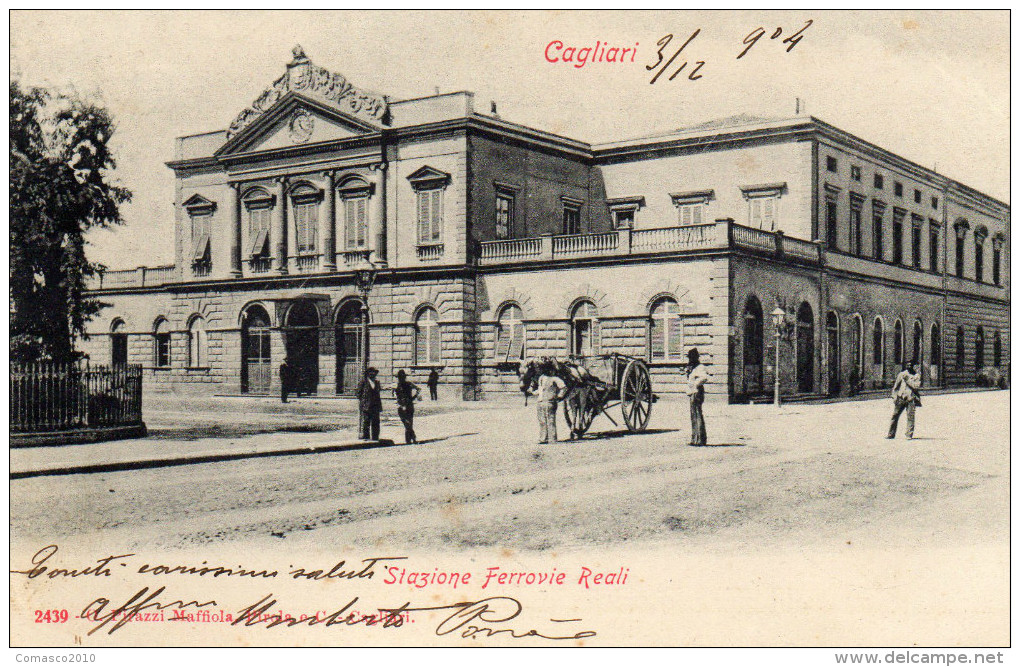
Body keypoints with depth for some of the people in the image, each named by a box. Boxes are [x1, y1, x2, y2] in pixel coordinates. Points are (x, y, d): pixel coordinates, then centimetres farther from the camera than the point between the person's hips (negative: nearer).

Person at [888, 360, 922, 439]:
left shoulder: (917, 376, 10)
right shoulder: (902, 374, 14)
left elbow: (916, 386, -7)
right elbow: (895, 386, 15)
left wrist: (907, 379, -9)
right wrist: (895, 396, 6)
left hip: (911, 399, -2)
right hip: (900, 398, 2)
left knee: (910, 416, -7)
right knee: (895, 415, 0)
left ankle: (909, 435, -3)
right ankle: (891, 434, 7)